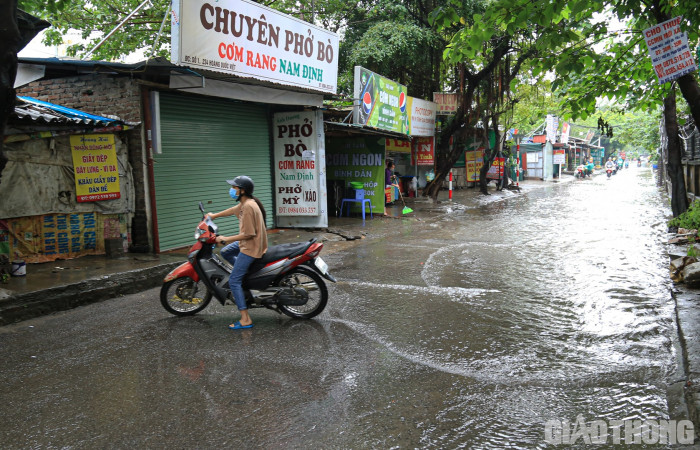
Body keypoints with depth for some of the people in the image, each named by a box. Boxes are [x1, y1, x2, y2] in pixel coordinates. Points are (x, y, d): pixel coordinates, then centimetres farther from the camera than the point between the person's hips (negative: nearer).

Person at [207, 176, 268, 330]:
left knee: (234, 281, -9)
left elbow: (248, 234, -25)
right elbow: (233, 210, 28)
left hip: (251, 247, -10)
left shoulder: (249, 207, -24)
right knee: (225, 252, 27)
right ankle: (246, 271, 24)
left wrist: (226, 239, -17)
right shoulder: (244, 204, 6)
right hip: (246, 243, 10)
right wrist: (214, 215, 41)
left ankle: (245, 320, -8)